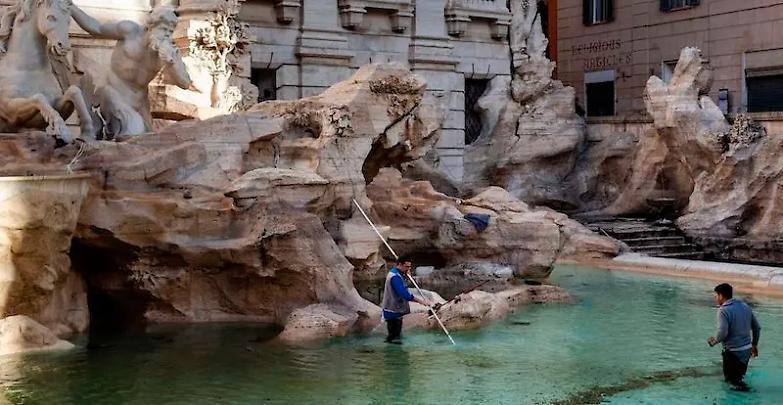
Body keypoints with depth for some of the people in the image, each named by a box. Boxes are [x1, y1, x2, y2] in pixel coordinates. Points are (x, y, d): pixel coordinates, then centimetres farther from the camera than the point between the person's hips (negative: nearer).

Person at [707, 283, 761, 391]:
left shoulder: (723, 310, -16)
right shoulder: (745, 306, 6)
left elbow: (722, 333, -24)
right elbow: (757, 327, 12)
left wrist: (714, 341, -4)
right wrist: (754, 345, 22)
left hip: (733, 352, -7)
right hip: (747, 349, 7)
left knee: (730, 377, 10)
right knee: (740, 373, 26)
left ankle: (738, 384, -12)